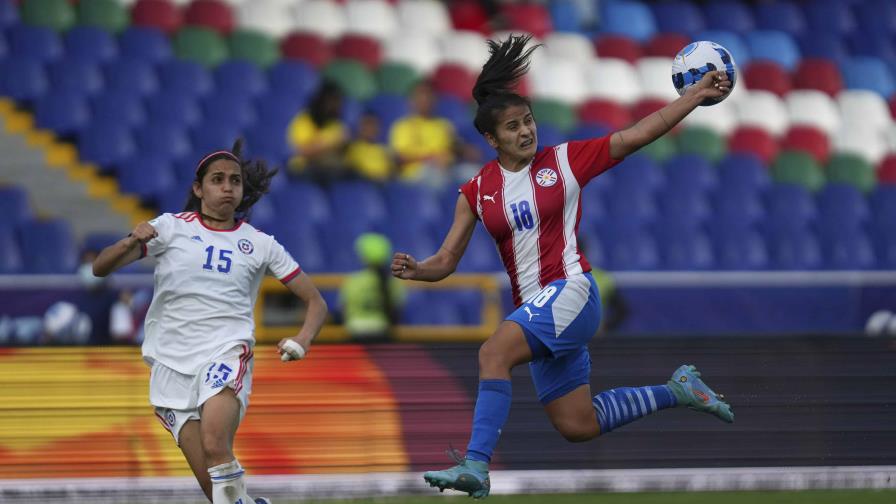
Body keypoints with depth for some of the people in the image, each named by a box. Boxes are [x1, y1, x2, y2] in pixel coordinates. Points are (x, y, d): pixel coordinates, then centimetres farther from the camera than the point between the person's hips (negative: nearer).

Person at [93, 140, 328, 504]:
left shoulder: (260, 244, 8)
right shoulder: (171, 227, 4)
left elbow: (315, 302, 11)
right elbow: (100, 268, -2)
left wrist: (302, 341, -10)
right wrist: (131, 243, -23)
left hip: (226, 354, -1)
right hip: (172, 362, 1)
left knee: (215, 447, -30)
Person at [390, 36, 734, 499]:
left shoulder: (565, 161, -1)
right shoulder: (478, 191, 7)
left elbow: (638, 134, -1)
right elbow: (445, 262, 6)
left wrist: (698, 95, -6)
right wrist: (416, 270, -16)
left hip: (571, 291, -6)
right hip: (533, 305, 6)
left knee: (493, 352, -29)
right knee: (578, 427, 9)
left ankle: (476, 466, -35)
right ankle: (677, 391, 30)